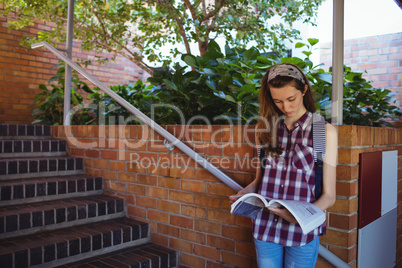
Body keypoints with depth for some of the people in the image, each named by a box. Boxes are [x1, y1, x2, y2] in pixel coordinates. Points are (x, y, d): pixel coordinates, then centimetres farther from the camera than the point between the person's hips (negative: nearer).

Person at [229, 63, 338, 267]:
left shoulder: (324, 131, -5)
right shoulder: (265, 127, 4)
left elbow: (328, 196, -5)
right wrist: (244, 193, -8)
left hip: (302, 230, -2)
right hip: (265, 227, 3)